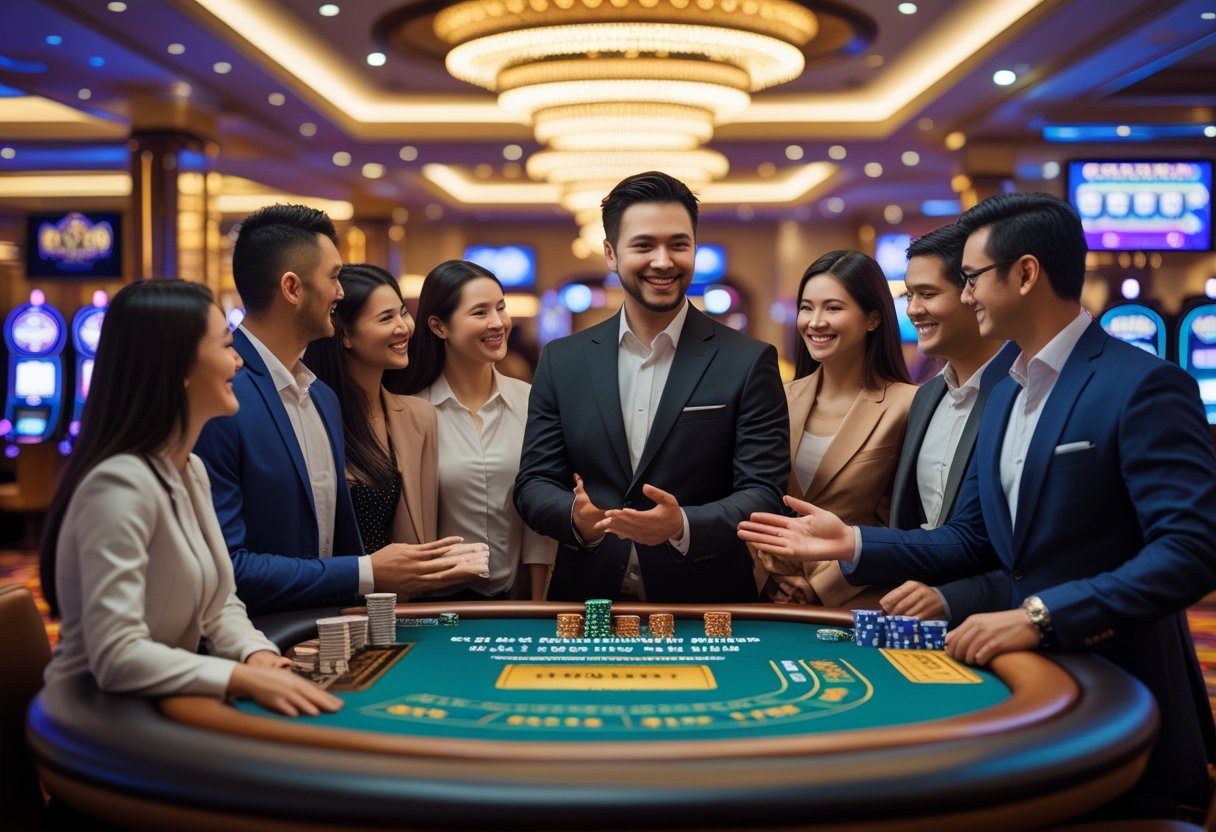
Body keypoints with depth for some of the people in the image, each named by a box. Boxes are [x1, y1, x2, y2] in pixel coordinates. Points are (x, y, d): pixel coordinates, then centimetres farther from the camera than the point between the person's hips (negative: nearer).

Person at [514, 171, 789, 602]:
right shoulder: (561, 361, 3)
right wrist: (577, 518, -18)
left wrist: (683, 526, -25)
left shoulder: (748, 362, -4)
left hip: (704, 604, -2)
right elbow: (533, 483, 3)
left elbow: (764, 493, -8)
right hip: (587, 600, 2)